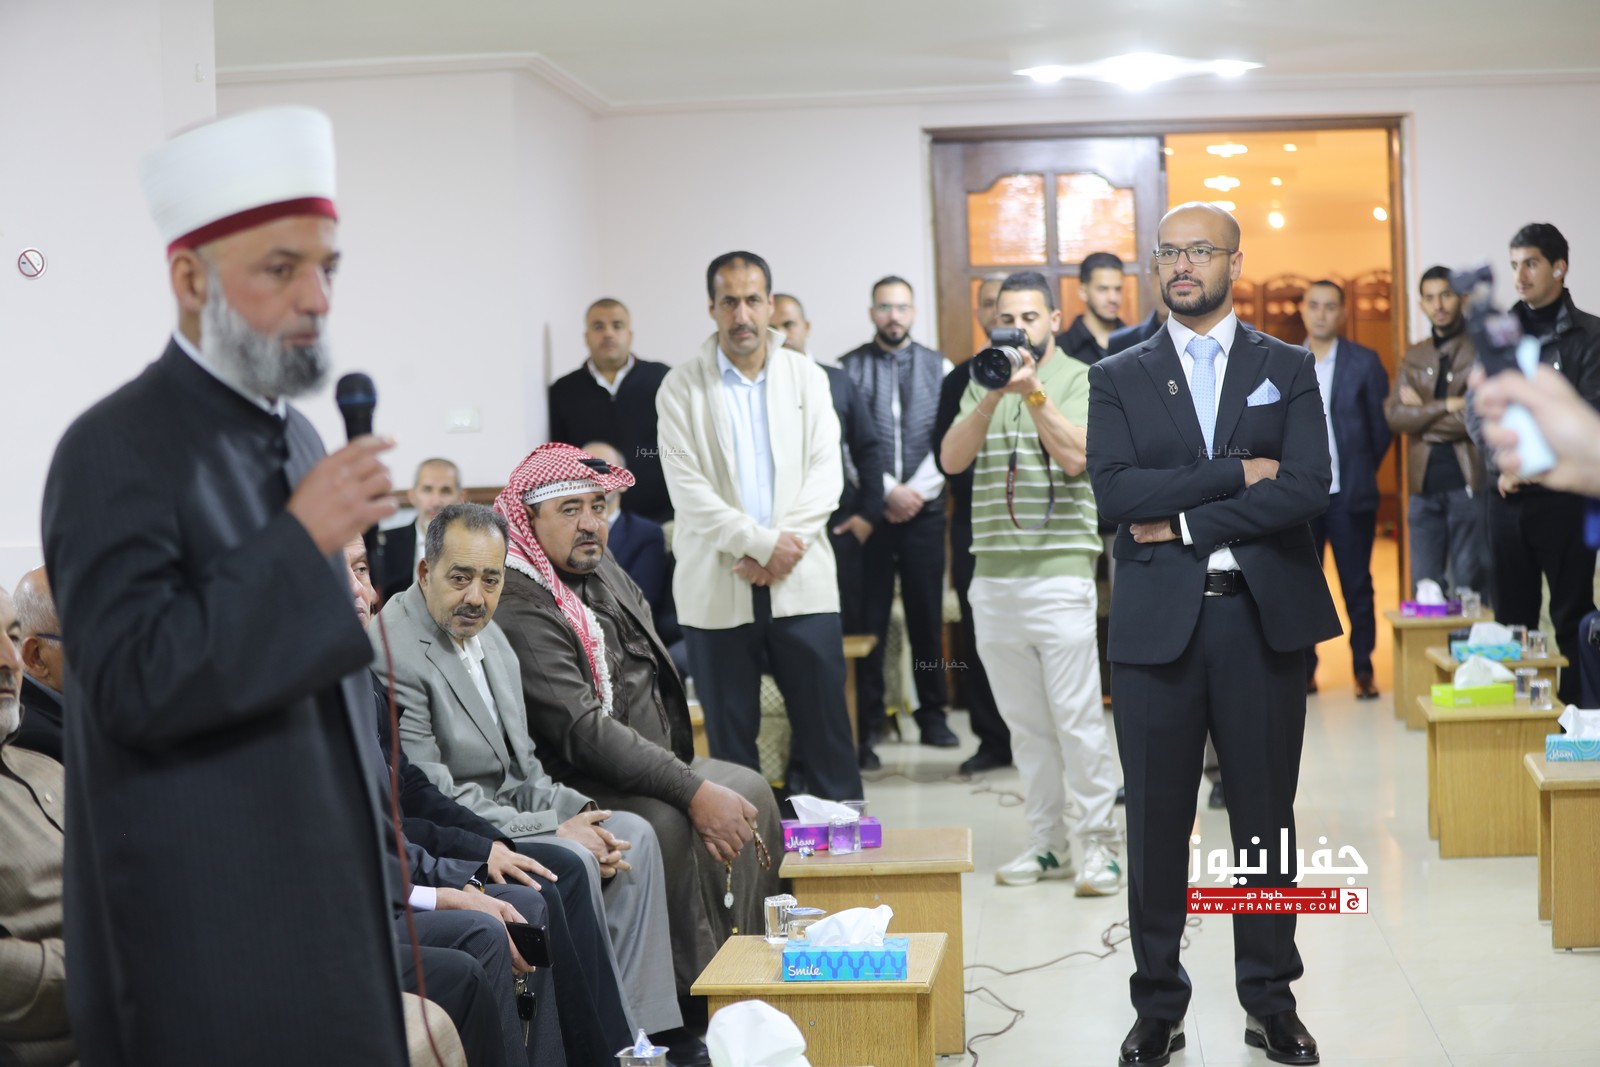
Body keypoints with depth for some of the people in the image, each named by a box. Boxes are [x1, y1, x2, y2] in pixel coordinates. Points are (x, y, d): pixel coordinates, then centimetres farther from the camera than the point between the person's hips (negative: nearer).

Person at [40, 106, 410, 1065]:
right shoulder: (115, 452, -15)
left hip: (329, 897, 8)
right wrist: (300, 540, -24)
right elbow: (134, 687, -23)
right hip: (209, 926, -8)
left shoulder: (295, 439, 11)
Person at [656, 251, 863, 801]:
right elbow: (687, 489, -6)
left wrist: (780, 549, -10)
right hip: (716, 588, -1)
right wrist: (761, 543, -14)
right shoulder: (682, 387, 2)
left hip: (801, 582, 1)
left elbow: (826, 475, 2)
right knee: (730, 734, 4)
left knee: (825, 725, 2)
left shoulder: (807, 377, 9)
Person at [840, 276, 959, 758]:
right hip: (869, 510, -2)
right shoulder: (849, 369, 1)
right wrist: (887, 491, -10)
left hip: (924, 509, 2)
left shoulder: (939, 367, 6)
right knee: (869, 619, 1)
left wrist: (917, 492, -9)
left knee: (927, 614, 8)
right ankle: (867, 724, 6)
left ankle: (932, 714, 18)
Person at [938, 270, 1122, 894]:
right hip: (993, 579, 4)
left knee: (1077, 717, -6)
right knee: (1023, 721, 9)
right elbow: (951, 458, -1)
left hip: (1059, 574, -4)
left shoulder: (1080, 380, 1)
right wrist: (991, 398, -14)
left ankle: (1099, 842, 2)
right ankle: (1048, 842, 17)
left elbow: (1076, 455, -13)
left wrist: (1033, 391, -17)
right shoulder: (981, 387, 13)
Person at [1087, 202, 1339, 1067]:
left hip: (1264, 617, 0)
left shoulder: (1288, 369, 7)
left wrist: (1183, 522, -11)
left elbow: (1308, 489, -8)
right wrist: (1237, 473, -13)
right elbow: (1115, 490, -9)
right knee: (1157, 822, 5)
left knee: (1265, 814, 8)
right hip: (1157, 624, 0)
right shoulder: (1117, 378, 7)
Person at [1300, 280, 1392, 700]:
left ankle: (1363, 670, 11)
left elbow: (1381, 425, 5)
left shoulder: (1365, 361, 2)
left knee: (1358, 586, 2)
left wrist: (1363, 469, 8)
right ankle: (1304, 669, 13)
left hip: (1349, 493, -1)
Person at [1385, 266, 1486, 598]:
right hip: (1424, 485, 5)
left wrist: (1423, 411, -3)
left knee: (1469, 586, -3)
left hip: (1469, 480, -5)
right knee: (1424, 587, 6)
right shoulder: (1413, 357, 15)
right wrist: (1448, 406, -10)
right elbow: (1394, 415, 1)